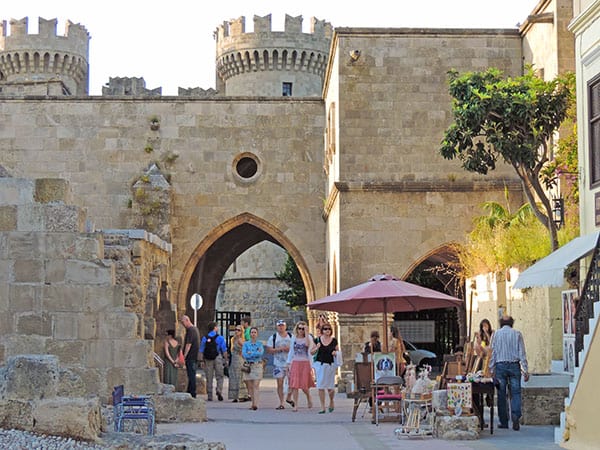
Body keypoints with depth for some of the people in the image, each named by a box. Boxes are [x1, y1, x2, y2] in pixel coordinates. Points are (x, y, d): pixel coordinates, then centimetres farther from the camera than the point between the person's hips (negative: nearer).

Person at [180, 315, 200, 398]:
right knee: (192, 376, 13)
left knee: (191, 376, -7)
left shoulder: (190, 330, -15)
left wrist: (184, 356, -17)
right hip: (195, 357, 10)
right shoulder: (195, 329, 17)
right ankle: (189, 393, 17)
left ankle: (192, 394, -6)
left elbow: (188, 344, -19)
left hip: (190, 357, -10)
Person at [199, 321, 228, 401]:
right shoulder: (220, 338, -2)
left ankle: (209, 396, 7)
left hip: (208, 359, 2)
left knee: (209, 378, 7)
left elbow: (201, 350, 2)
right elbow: (224, 350, -4)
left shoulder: (204, 338, 4)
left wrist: (201, 360, 7)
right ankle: (219, 390, -16)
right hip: (218, 358, -2)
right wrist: (225, 360, 3)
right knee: (219, 376, 6)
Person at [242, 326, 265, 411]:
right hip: (248, 366, 2)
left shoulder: (260, 344, 7)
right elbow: (244, 354, -7)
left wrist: (250, 353, -10)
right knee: (250, 386, 1)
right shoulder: (246, 344, 8)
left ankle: (255, 404, -21)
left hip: (257, 366, -2)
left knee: (256, 385, -12)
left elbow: (261, 353, -11)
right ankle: (253, 403, 10)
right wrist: (256, 353, -10)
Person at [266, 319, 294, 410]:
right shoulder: (273, 337, 3)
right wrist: (279, 349, -13)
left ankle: (289, 398, 23)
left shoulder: (291, 336, 7)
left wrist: (290, 349, -10)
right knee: (280, 383, -1)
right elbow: (268, 350, -1)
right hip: (278, 364, -1)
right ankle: (281, 403, 4)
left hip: (290, 363, 1)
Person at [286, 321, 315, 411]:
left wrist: (306, 332, -21)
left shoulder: (309, 337, 1)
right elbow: (291, 351, 14)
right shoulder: (294, 338, 10)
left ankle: (308, 397, 28)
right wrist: (289, 363, 9)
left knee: (304, 385, -4)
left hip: (305, 363, -2)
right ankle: (295, 405, -1)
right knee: (294, 385, -6)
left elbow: (307, 344, -23)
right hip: (295, 363, 2)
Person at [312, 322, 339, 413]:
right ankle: (322, 407, 2)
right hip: (320, 364, 0)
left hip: (330, 365, 0)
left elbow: (338, 352, 12)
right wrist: (316, 348, -11)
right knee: (320, 386, -4)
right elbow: (312, 352, 8)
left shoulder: (334, 340, 3)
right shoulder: (318, 340, 3)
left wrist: (335, 353, -10)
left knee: (330, 387, 1)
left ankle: (331, 402, 31)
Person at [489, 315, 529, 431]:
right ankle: (515, 417, -18)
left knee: (501, 395, 4)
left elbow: (493, 352, 2)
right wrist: (525, 370, 2)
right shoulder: (517, 334, 5)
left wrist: (491, 369, 5)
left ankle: (504, 422, 5)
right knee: (515, 393, 1)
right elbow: (522, 353, 2)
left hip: (500, 366, 0)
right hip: (514, 365, 0)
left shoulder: (497, 334, 5)